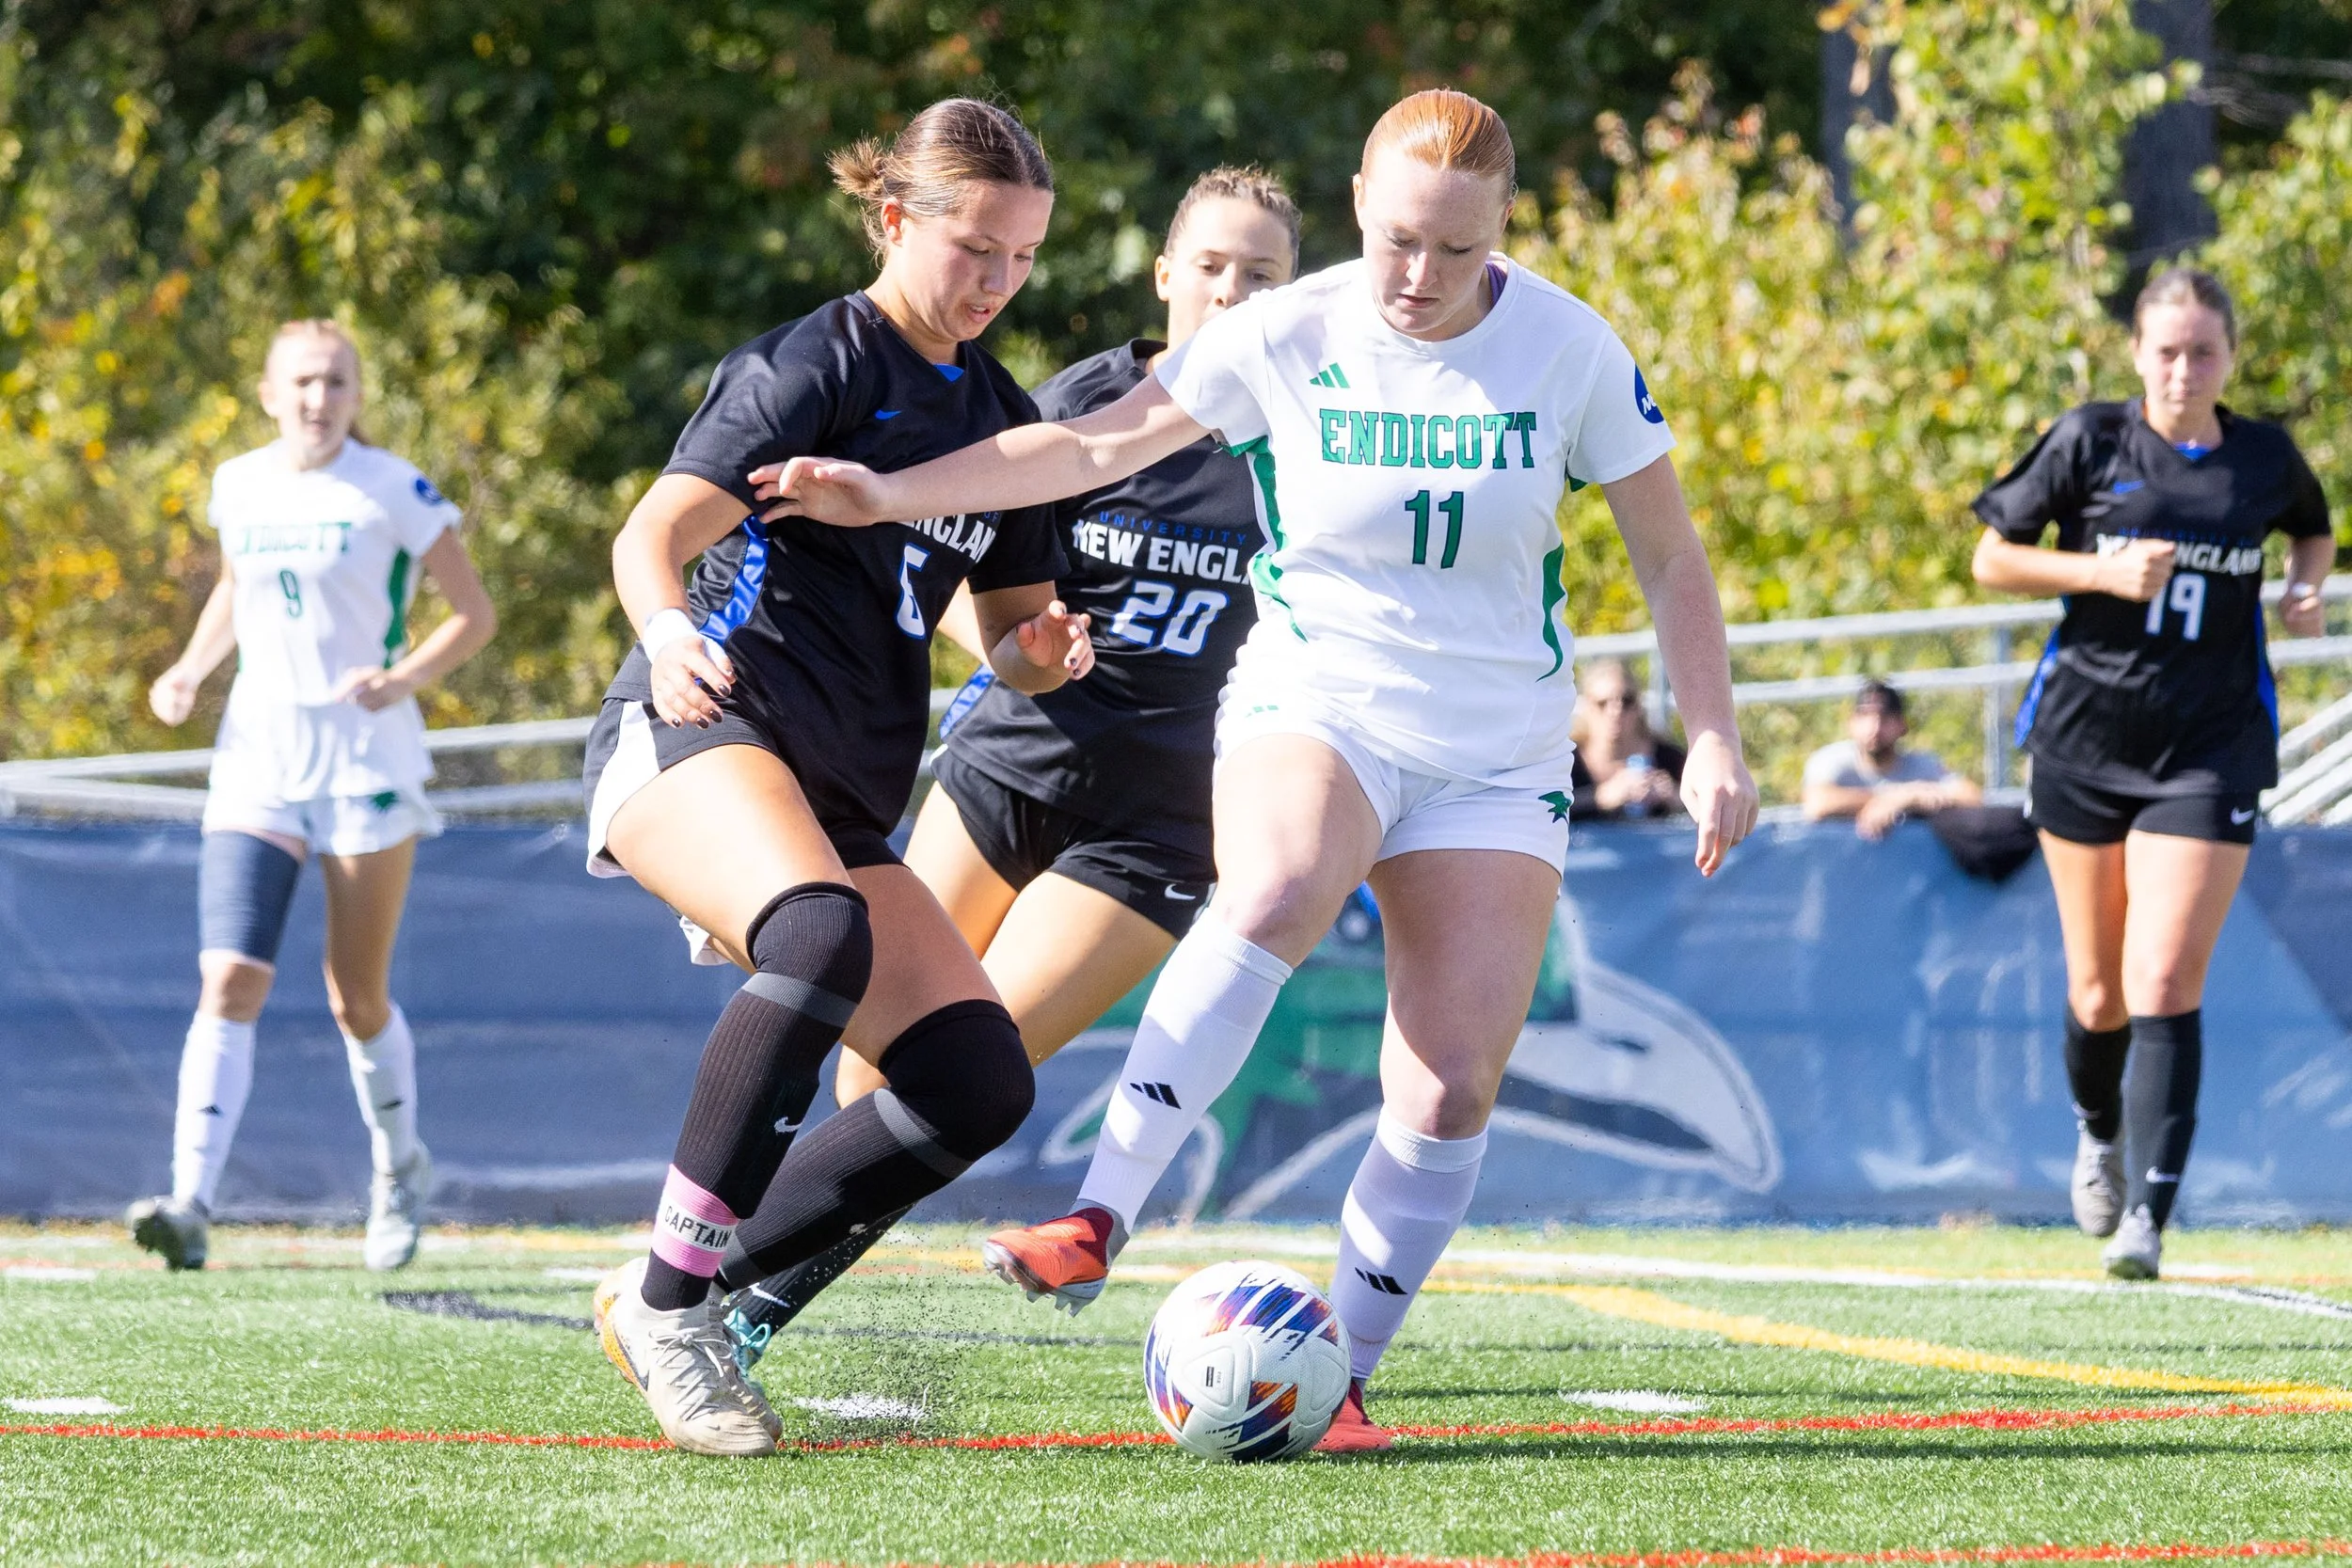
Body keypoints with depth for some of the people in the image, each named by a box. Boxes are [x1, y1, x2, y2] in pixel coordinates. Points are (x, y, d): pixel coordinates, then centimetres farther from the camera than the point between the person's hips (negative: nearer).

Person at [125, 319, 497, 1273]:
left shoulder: (393, 491, -6)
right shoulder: (238, 487, 6)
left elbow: (474, 612, -2)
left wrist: (407, 676, -19)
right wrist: (191, 669, 6)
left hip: (367, 761, -2)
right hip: (259, 758, 3)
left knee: (357, 1003, 7)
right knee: (229, 981, -15)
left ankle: (398, 1169, 35)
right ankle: (191, 1207, -23)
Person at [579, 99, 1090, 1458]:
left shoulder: (1003, 417, 19)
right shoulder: (817, 362, -3)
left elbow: (1013, 633, 25)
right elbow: (653, 534, -12)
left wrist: (1042, 648, 0)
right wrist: (669, 625, -35)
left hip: (844, 806, 8)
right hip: (702, 730, -8)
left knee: (982, 1082, -8)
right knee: (825, 936, -38)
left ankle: (673, 1298, 0)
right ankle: (671, 1298, -29)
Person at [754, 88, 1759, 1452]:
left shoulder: (1570, 351, -6)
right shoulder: (1288, 337, -8)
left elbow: (1673, 560, 4)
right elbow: (1097, 448, 0)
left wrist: (1716, 744, -4)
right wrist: (889, 494, -7)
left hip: (1498, 759, 2)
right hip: (1314, 702, -2)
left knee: (1453, 1089, -10)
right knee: (1279, 892, -36)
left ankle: (1342, 1376, 3)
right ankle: (1100, 1220, -40)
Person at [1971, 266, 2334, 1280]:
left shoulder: (2265, 459, 3)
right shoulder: (2089, 443, -2)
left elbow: (2313, 530, 25)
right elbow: (1991, 559, 2)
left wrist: (2306, 587, 2)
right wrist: (2107, 570, -13)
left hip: (2211, 750, -1)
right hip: (2085, 740, 1)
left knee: (2166, 986, -13)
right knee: (2099, 990, 10)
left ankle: (2147, 1218, -14)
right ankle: (2099, 1131, 43)